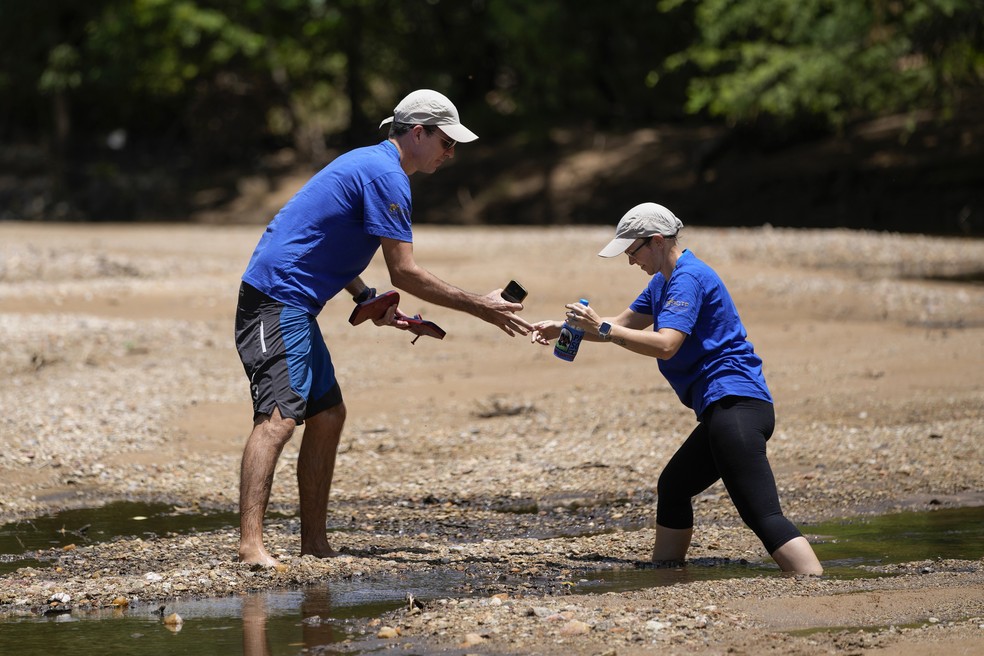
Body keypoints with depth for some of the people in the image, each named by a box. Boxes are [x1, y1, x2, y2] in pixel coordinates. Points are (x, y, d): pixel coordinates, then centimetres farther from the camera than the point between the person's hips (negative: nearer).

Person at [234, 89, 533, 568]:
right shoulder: (386, 176, -12)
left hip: (294, 306, 11)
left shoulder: (369, 164, 20)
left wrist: (367, 300, 13)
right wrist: (478, 307, -7)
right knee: (279, 416, -19)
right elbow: (404, 272, -14)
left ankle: (314, 543, 17)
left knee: (327, 414, 13)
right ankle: (251, 545, -28)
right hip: (278, 299, -11)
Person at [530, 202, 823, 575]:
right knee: (672, 489, 22)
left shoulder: (688, 278, -11)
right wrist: (564, 329, 19)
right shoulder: (664, 281, 22)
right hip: (725, 408, 11)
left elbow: (665, 345, -22)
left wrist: (602, 328, -19)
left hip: (736, 404, -11)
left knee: (762, 515, -21)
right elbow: (626, 324, 30)